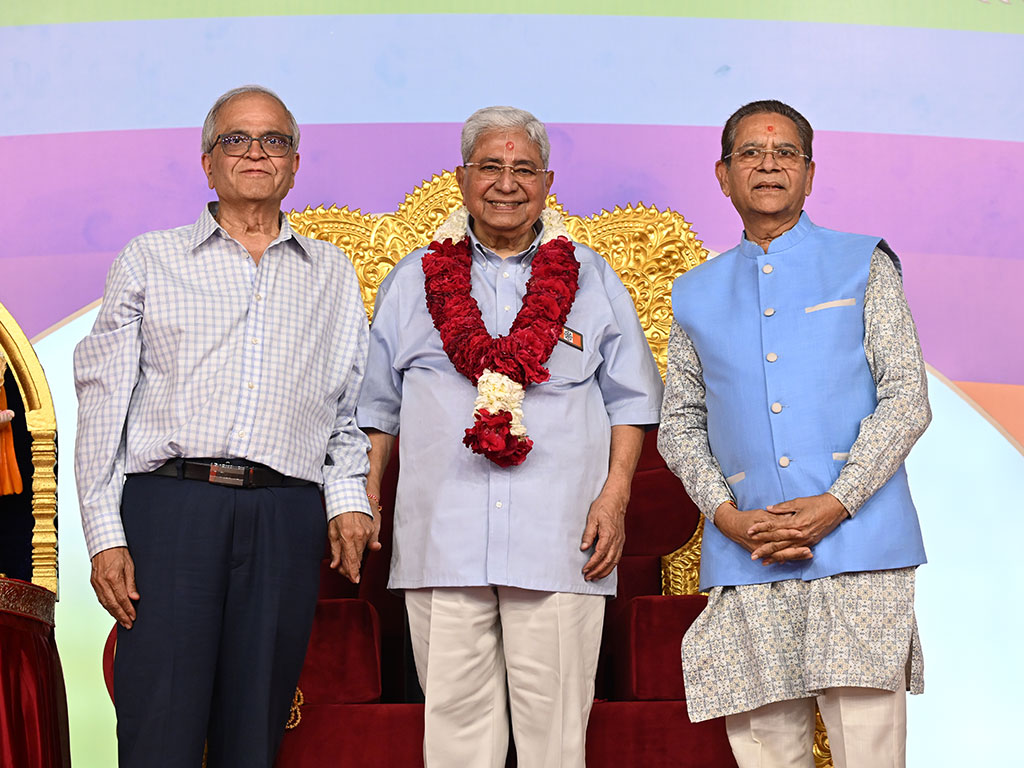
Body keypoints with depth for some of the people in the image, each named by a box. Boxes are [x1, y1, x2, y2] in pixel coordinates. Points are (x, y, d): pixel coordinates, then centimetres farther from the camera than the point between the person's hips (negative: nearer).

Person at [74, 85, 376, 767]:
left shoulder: (332, 275, 19)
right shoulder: (150, 259, 13)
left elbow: (350, 405, 20)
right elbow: (105, 401, 8)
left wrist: (348, 497, 3)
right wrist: (105, 534, -1)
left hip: (286, 519, 2)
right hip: (170, 505, -2)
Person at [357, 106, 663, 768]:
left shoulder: (591, 281, 13)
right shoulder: (414, 282, 15)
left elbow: (630, 400, 12)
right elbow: (378, 407, 17)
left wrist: (615, 495, 0)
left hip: (559, 539, -1)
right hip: (442, 537, 1)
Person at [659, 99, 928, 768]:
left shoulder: (865, 265, 10)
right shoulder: (696, 296, 18)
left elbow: (907, 399, 3)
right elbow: (679, 424, 16)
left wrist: (836, 503, -10)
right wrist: (727, 515, -3)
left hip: (858, 545, -2)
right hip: (745, 561, 2)